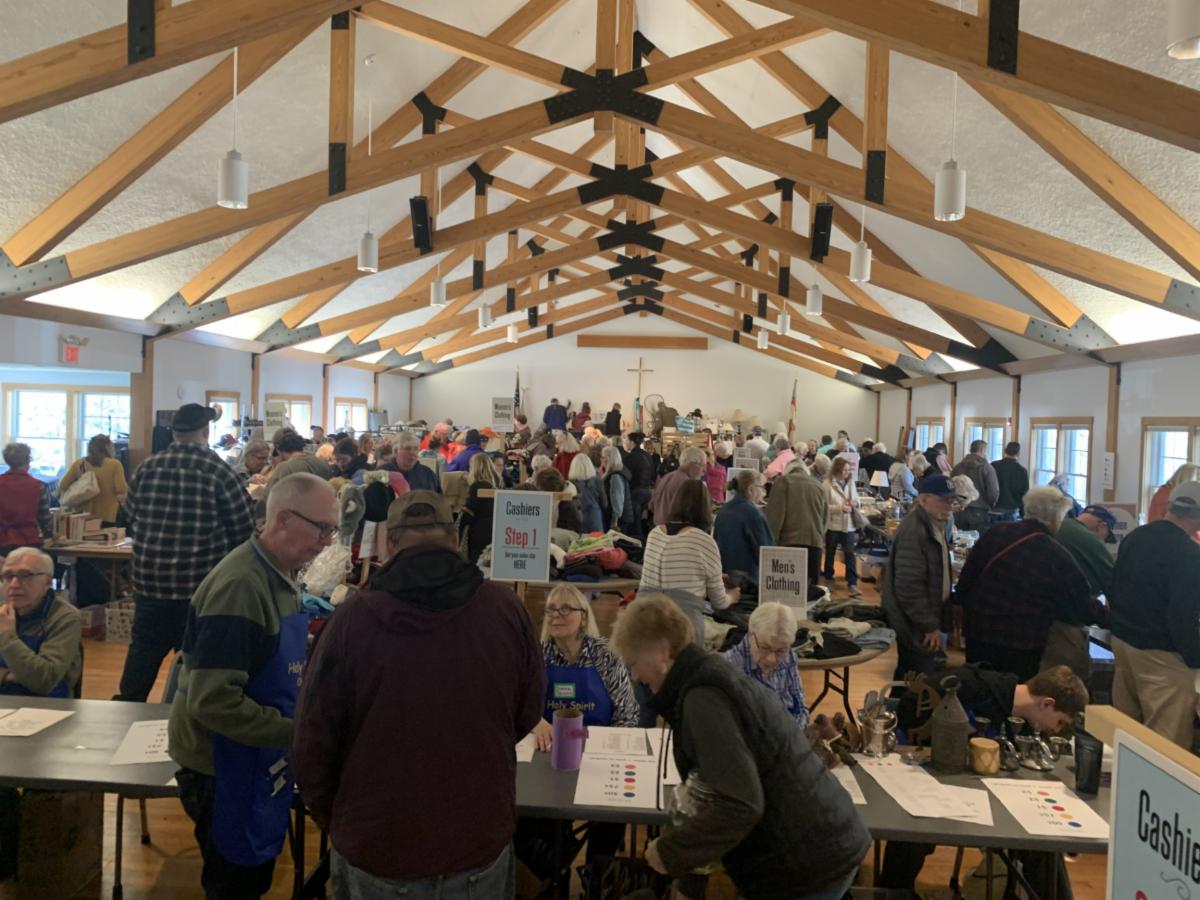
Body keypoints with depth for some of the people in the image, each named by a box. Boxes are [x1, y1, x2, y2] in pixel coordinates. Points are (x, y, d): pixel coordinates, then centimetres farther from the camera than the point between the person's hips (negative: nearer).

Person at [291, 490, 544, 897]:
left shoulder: (354, 616, -15)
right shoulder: (505, 608, -11)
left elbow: (312, 740, -7)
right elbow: (528, 714, 3)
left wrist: (331, 820, 11)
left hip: (376, 846, -1)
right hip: (481, 841, 1)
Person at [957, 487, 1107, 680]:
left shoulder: (996, 532, -3)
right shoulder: (1055, 555, -14)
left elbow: (968, 574, 4)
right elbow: (1082, 604, -4)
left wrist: (963, 604, 18)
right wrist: (1106, 617, 15)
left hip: (978, 630, 4)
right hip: (1022, 644, -4)